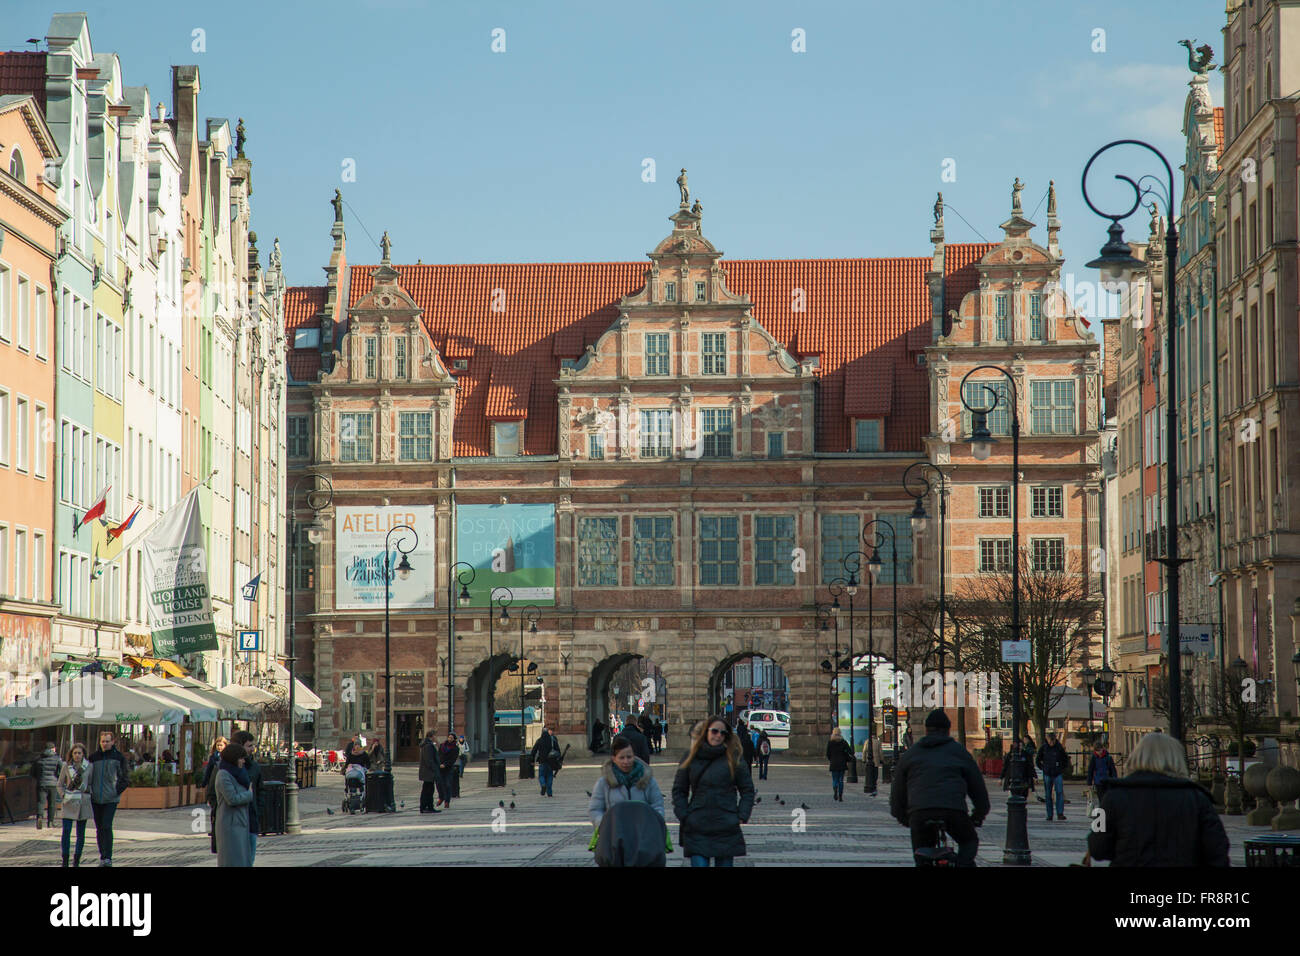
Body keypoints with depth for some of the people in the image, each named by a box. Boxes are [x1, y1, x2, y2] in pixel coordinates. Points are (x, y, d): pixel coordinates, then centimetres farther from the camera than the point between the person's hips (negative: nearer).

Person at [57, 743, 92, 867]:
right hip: (69, 803, 0)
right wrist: (63, 796, -3)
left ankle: (77, 860, 14)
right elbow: (60, 785, 10)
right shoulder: (66, 766, 3)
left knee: (81, 833, 4)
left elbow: (91, 784, 11)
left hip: (83, 803, 1)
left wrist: (88, 796, -2)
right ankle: (65, 860, -3)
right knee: (66, 831, -9)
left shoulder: (88, 766, 3)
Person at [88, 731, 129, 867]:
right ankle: (102, 857, 17)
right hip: (96, 798, 4)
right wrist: (90, 790, 5)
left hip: (111, 798, -4)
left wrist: (117, 790, -7)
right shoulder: (93, 757, 7)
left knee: (107, 826, -15)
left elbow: (125, 779, 4)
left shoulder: (118, 757, -1)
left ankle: (108, 857, -15)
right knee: (99, 828, 8)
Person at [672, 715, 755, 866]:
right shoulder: (691, 757, 7)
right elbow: (678, 790, 12)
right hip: (697, 829, 0)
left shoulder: (734, 758, 4)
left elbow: (747, 790, 9)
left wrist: (742, 817, -1)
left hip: (727, 829, 0)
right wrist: (683, 816, 0)